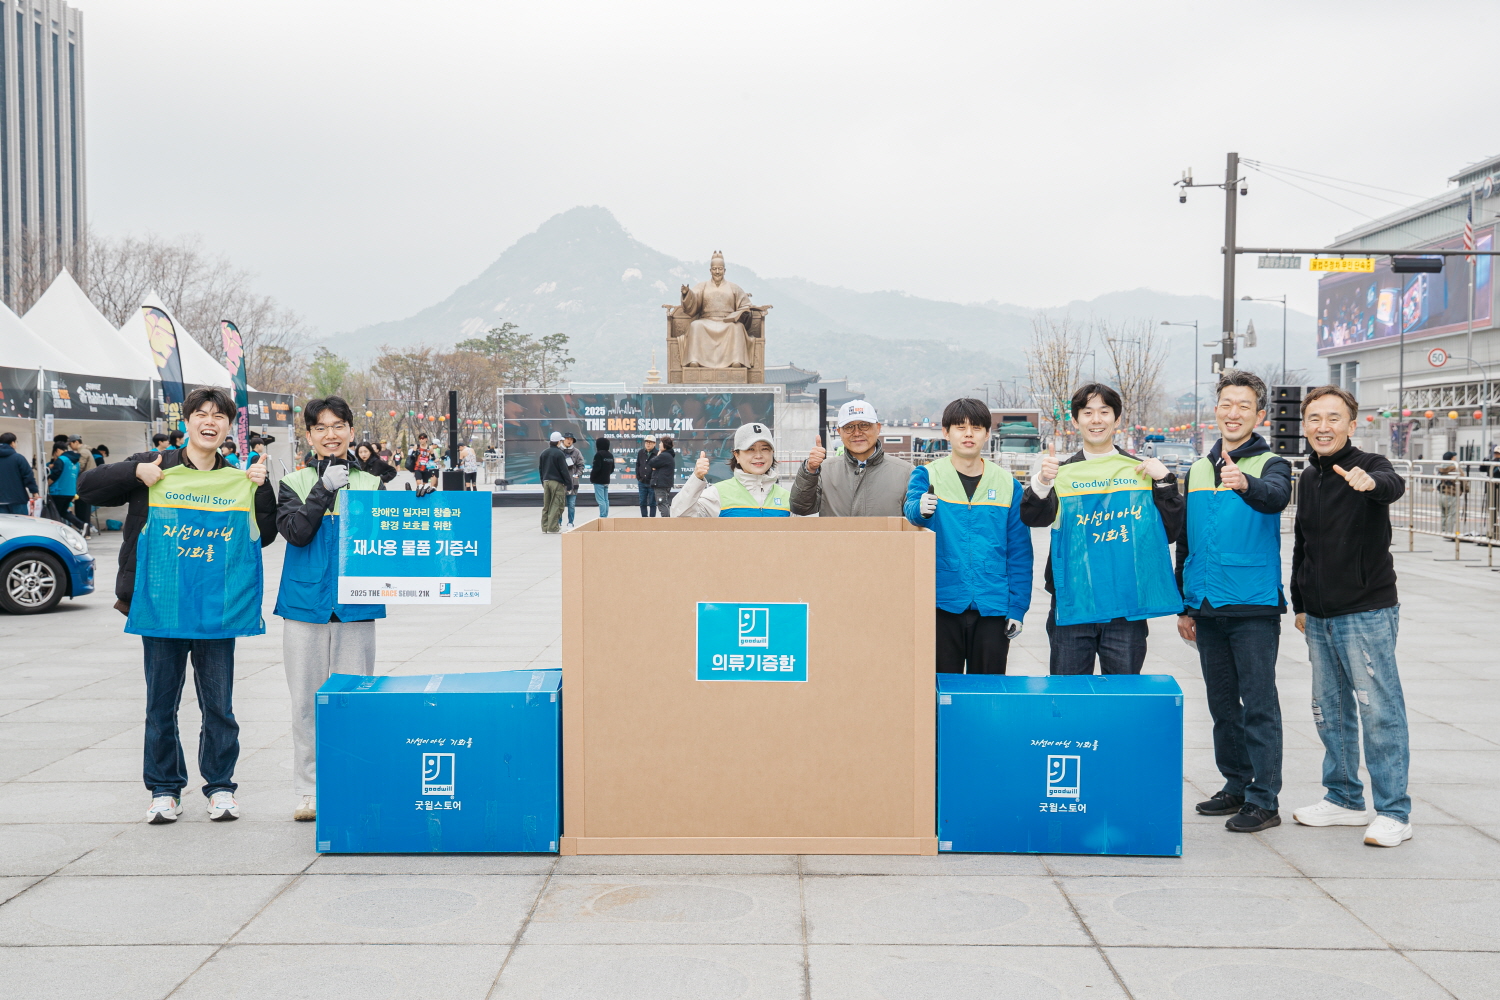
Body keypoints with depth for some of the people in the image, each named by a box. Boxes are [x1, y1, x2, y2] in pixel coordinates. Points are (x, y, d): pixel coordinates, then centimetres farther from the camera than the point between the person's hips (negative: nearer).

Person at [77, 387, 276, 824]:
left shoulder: (237, 479, 7)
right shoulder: (156, 468, 4)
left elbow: (263, 536, 2)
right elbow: (88, 488, 5)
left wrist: (262, 489, -10)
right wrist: (134, 472, -10)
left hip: (216, 607, 0)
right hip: (162, 604, 0)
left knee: (219, 705, 6)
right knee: (161, 703, 8)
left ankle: (220, 787, 19)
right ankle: (164, 790, 21)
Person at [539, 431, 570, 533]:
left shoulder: (544, 453, 12)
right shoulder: (559, 454, -10)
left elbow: (540, 468, 18)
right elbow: (564, 470, -12)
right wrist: (568, 481, -5)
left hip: (546, 481, 7)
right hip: (557, 482, -7)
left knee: (546, 505, 10)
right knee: (555, 505, -4)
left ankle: (545, 527, 11)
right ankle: (553, 527, -6)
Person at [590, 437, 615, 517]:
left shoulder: (599, 454, -14)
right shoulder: (610, 455, 11)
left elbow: (596, 468, -19)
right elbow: (612, 469, 16)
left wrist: (591, 477, -7)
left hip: (599, 481, -8)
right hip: (606, 480, 8)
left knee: (600, 500, -8)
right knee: (606, 500, 12)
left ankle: (602, 517, -11)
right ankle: (605, 516, 15)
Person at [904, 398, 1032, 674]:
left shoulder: (1008, 484, 7)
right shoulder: (927, 476, 4)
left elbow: (1019, 553, 6)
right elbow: (912, 509, -18)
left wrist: (1017, 608, 0)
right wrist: (921, 508, -42)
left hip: (992, 609, 1)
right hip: (943, 604, -1)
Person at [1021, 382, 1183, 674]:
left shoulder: (1141, 470, 9)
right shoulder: (1062, 473, 5)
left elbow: (1170, 533, 4)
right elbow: (1033, 518, -13)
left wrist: (1165, 482, -8)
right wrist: (1041, 483, -33)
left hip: (1127, 607, 1)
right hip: (1072, 605, -1)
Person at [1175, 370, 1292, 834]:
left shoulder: (1271, 465, -3)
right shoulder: (1197, 470, 13)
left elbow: (1275, 498, -28)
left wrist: (1244, 483, -50)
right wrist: (1184, 606, 17)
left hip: (1253, 607, -6)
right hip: (1206, 608, 6)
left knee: (1259, 704, -3)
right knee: (1222, 704, 14)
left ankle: (1264, 800, 3)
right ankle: (1236, 785, 26)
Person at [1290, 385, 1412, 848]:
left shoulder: (1368, 466, -9)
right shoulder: (1308, 478, 11)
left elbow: (1393, 485, -35)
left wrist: (1370, 482, -58)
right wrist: (1300, 605, 20)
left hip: (1368, 614, -7)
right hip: (1320, 618, 7)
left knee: (1381, 711, -5)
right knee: (1330, 712, 14)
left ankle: (1394, 813, 2)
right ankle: (1344, 800, 26)